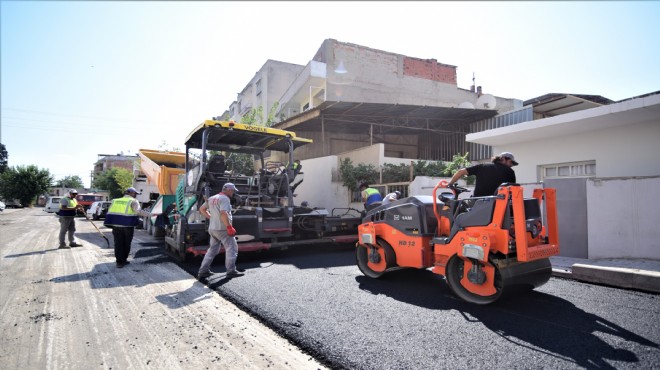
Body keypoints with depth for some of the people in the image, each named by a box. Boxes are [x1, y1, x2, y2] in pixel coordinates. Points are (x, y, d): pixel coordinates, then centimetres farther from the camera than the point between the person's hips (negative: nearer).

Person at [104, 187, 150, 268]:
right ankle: (123, 259, 22)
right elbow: (138, 211, -16)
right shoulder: (133, 201, 0)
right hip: (127, 225, -4)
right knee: (126, 243, 12)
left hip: (116, 225, 4)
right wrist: (150, 214, -15)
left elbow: (109, 212, 14)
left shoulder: (115, 200, 18)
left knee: (118, 243, 9)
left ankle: (119, 261, 6)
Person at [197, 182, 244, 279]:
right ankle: (231, 271, 0)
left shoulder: (212, 198, 14)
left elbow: (201, 209, 22)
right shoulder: (225, 199, -14)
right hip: (222, 229, -9)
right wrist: (229, 227, -22)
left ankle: (203, 271, 18)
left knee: (212, 250, 17)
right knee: (231, 248, -1)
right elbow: (223, 214, -26)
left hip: (212, 228, 9)